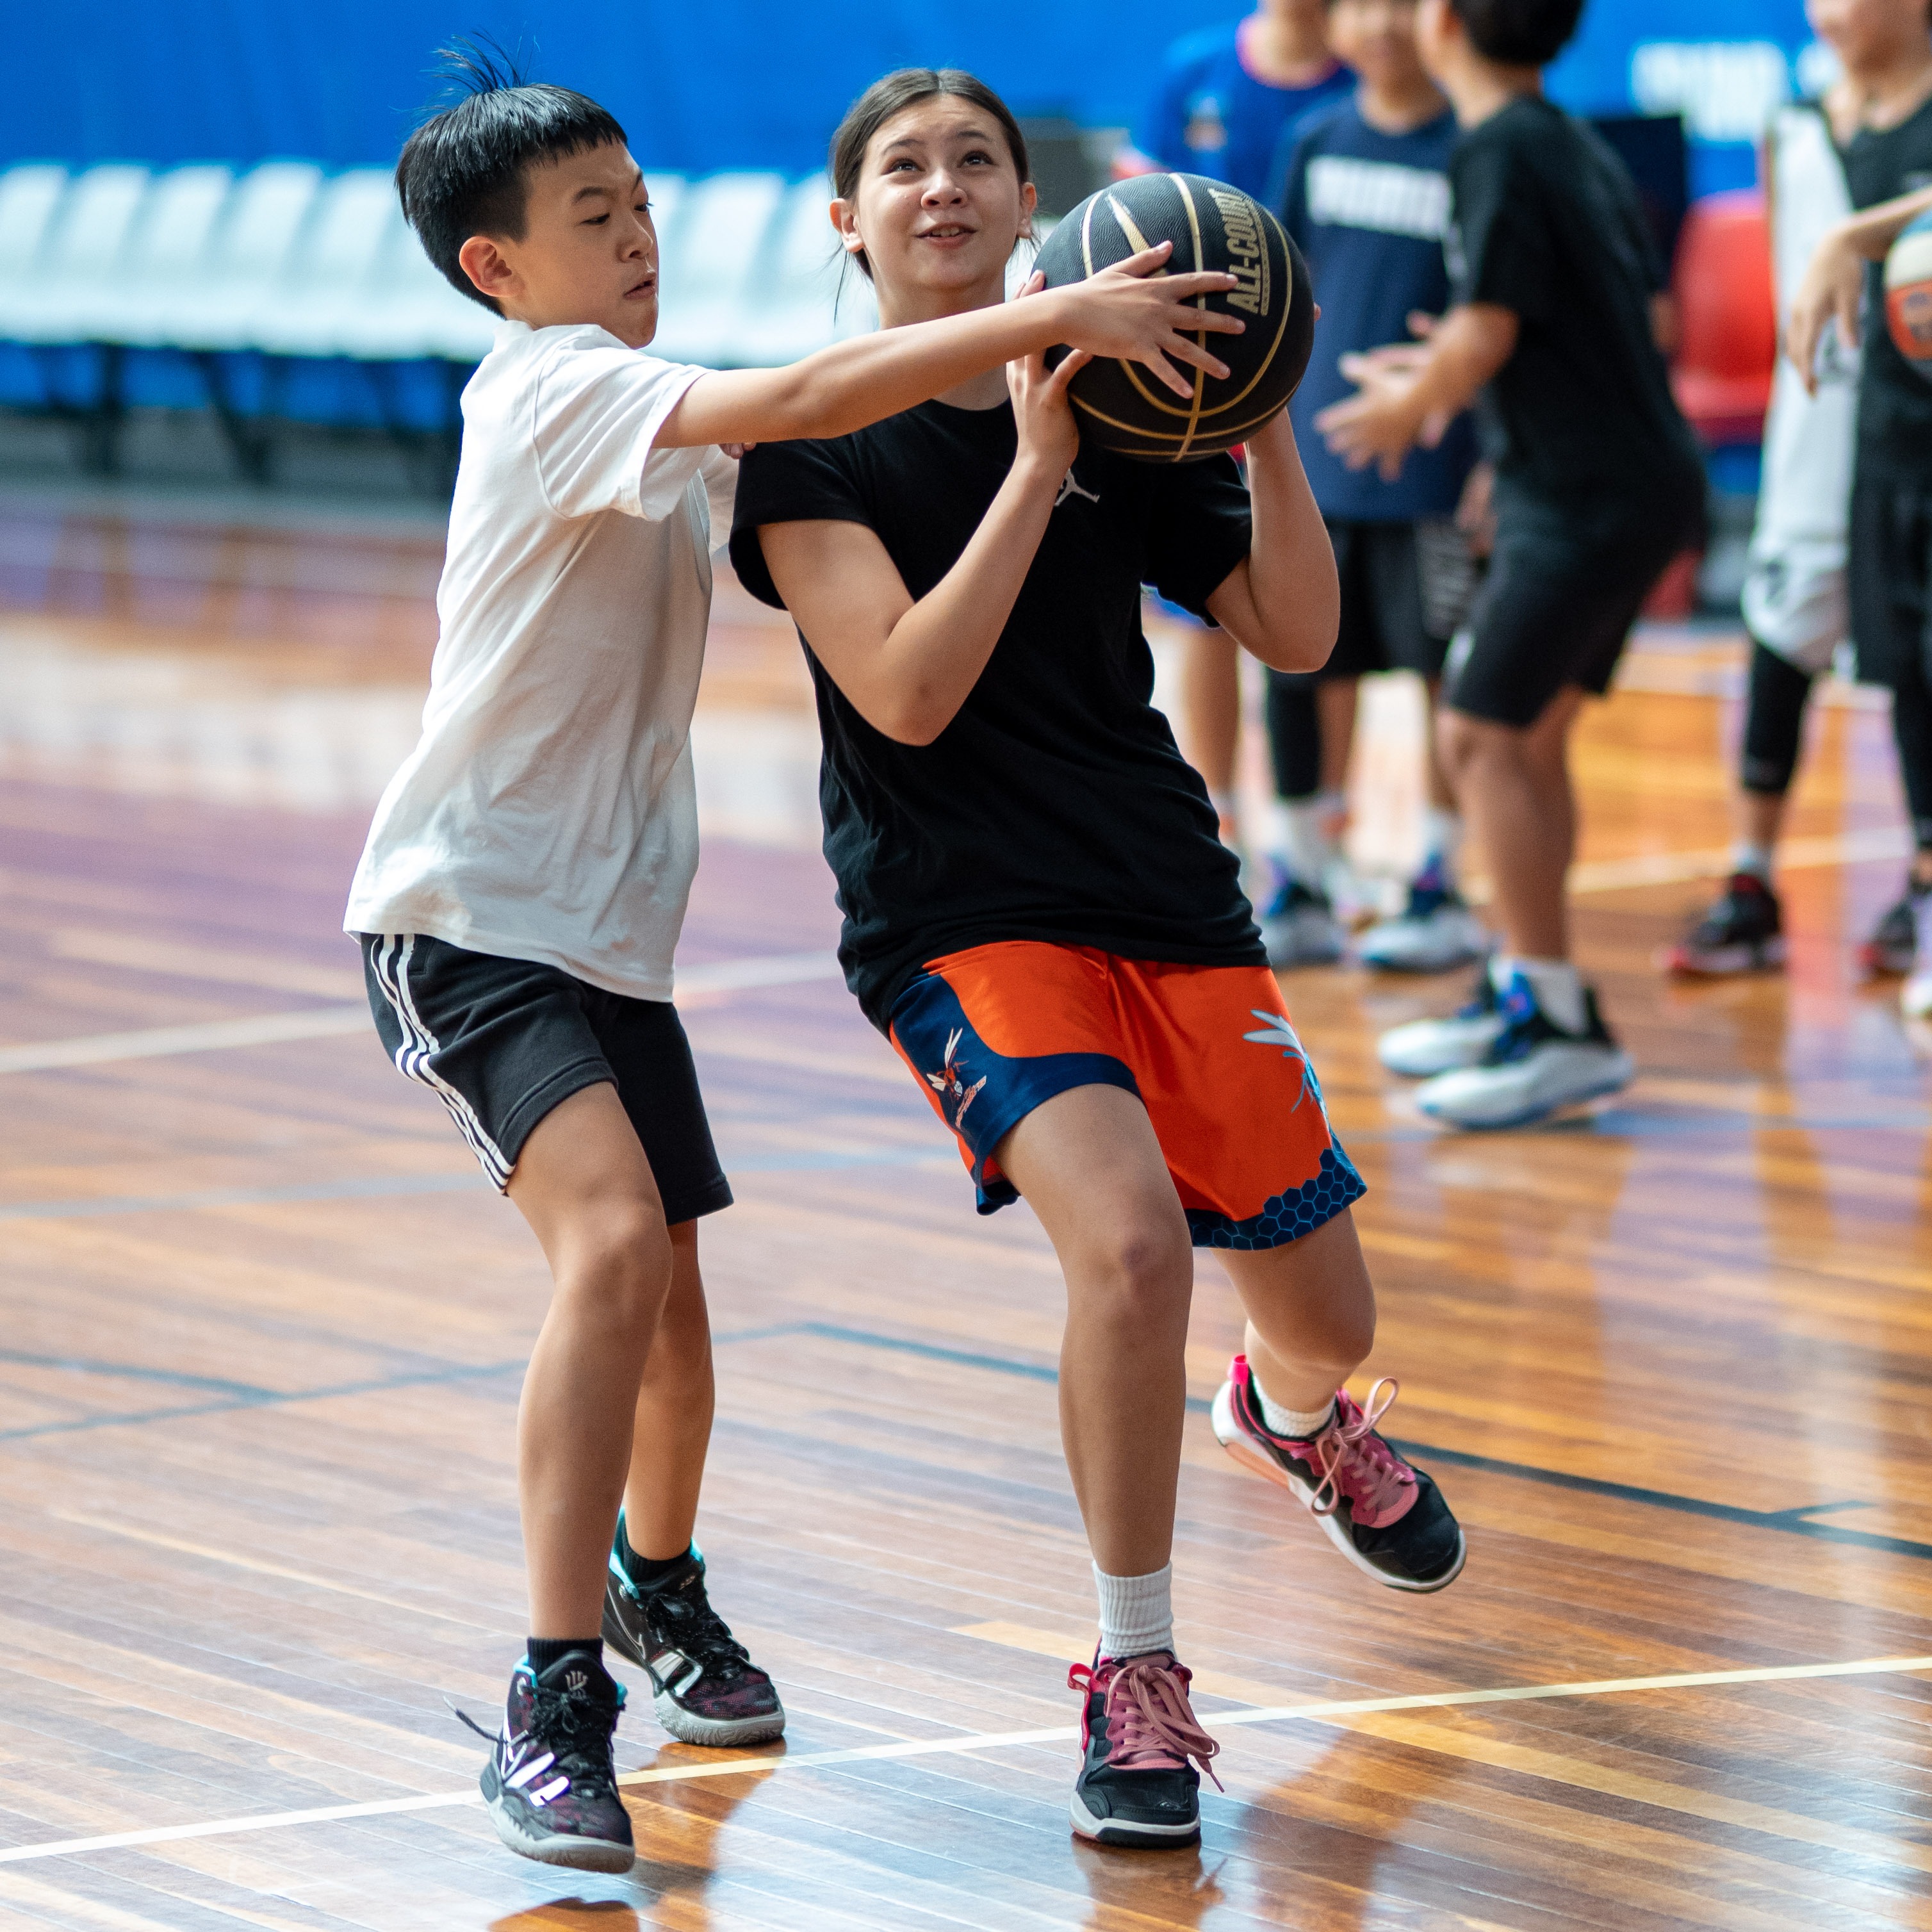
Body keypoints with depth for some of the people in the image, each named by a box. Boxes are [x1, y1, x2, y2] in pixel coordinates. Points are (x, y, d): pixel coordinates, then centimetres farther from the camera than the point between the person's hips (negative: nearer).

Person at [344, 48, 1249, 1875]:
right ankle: (554, 1707, -22)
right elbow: (806, 396, -29)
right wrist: (1050, 317, -33)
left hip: (609, 923, 9)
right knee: (616, 1247, -26)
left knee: (664, 1300, 16)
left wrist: (1057, 356, -3)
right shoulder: (548, 388, -16)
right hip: (468, 914, -9)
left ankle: (657, 1587, 44)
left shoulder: (657, 425, 14)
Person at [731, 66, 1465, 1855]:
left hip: (1171, 903, 4)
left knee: (1325, 1317, 9)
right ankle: (1135, 1673, -11)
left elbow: (1296, 632, 1)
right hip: (957, 920, -4)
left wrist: (1265, 425, -12)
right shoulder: (813, 446, -5)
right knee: (1131, 1240, -29)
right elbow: (909, 691, -18)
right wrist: (1036, 470, -21)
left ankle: (1291, 1414, 51)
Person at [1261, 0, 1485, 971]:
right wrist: (1280, 429, 12)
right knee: (1302, 674, 6)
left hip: (1433, 468, -4)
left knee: (1450, 673, 1)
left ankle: (1442, 888, 12)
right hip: (1317, 465, 4)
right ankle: (1299, 887, 16)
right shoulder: (1320, 143, 9)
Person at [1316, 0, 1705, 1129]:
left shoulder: (1501, 149, -13)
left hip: (1587, 496, -9)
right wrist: (1447, 378, 23)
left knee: (1481, 736, -9)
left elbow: (1488, 328, -19)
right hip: (1649, 480, 9)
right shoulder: (1580, 148, 14)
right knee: (1529, 737, 16)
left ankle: (1568, 1033, -10)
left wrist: (1411, 406, 1)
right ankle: (1524, 995, 23)